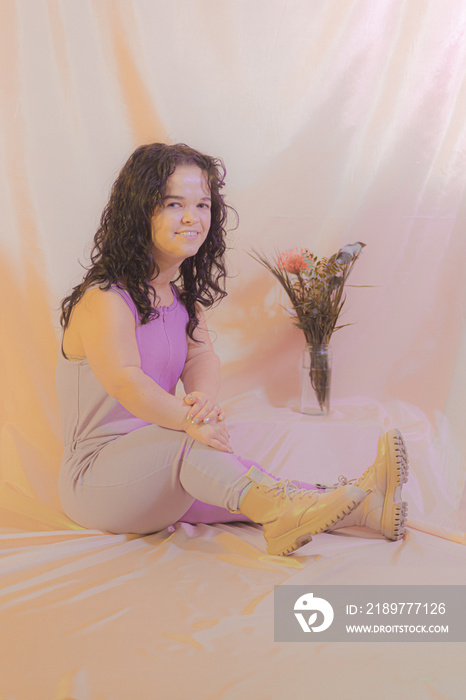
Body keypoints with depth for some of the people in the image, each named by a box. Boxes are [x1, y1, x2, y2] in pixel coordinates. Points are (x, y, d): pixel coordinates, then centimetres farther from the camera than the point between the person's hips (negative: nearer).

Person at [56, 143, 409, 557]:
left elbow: (202, 357, -7)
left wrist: (204, 397, -31)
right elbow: (123, 380, -34)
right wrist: (189, 420, -50)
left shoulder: (183, 295, 9)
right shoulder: (105, 299, -17)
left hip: (162, 468, 7)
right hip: (95, 477, -7)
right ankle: (277, 513, -52)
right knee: (189, 439, -35)